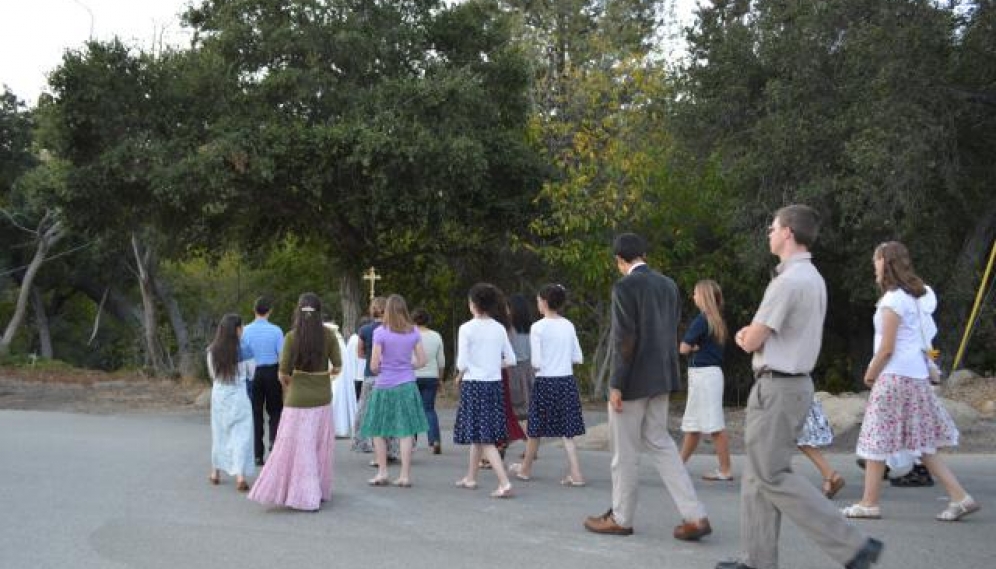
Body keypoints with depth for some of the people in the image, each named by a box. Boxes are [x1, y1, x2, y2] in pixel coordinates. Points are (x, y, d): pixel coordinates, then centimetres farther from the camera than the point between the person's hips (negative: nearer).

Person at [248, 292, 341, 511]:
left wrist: (287, 381, 10)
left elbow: (283, 372, -12)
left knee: (299, 446, 2)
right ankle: (320, 491, 25)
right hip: (322, 397, 3)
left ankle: (307, 497, 0)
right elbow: (337, 367, -3)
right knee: (320, 446, 15)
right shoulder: (328, 335, -4)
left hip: (299, 398, -3)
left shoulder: (292, 336, -11)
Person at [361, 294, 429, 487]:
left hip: (385, 386, -3)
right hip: (407, 385, 3)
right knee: (406, 431, 3)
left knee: (378, 431, 11)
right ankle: (405, 475, 4)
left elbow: (374, 365, -10)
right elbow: (422, 361, 4)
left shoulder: (380, 333, -10)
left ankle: (382, 473, 12)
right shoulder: (414, 332, 1)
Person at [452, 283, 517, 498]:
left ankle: (504, 483, -17)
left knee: (483, 438, -5)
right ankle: (471, 478, 32)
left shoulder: (467, 328, -11)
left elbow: (462, 363, -14)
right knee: (478, 435, 20)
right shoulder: (499, 329, 4)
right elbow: (510, 360, 7)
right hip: (495, 384, 6)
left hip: (473, 385, -6)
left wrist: (460, 376, 5)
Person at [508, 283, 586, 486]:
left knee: (535, 429, 12)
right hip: (567, 380, 4)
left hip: (545, 382, -4)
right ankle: (575, 474, -3)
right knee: (567, 431, 6)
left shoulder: (538, 327, -11)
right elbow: (578, 358, 7)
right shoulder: (568, 326, 4)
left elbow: (536, 362, -13)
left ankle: (525, 469, 28)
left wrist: (534, 367, 8)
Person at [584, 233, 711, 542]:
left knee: (625, 450, 5)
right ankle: (694, 516, 5)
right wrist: (664, 371, 18)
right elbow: (673, 331, 11)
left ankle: (621, 518, 18)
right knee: (658, 442, 13)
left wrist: (616, 385, -14)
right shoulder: (668, 285, 8)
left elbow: (625, 338, -18)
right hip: (661, 377, 8)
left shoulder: (625, 286, -14)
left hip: (634, 379, -7)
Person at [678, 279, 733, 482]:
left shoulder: (702, 320, -15)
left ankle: (725, 470, -2)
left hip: (703, 374, -10)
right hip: (710, 372, 10)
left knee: (715, 426, -6)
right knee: (693, 424, 16)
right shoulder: (716, 320, 12)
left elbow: (683, 348, -14)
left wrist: (694, 347, 5)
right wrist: (699, 347, -5)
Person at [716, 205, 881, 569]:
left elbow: (751, 343, -15)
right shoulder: (813, 279, 12)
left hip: (777, 388, -10)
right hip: (796, 383, 10)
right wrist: (752, 334, 5)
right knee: (758, 473, 13)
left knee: (773, 476, -6)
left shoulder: (788, 281, -19)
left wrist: (746, 337, 7)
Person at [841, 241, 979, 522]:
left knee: (877, 440, -1)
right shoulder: (916, 296, 15)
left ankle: (869, 503, 5)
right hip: (917, 375, 9)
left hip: (895, 377, -9)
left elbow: (887, 348, -16)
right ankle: (960, 497, 7)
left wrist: (871, 374, -1)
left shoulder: (893, 300, -13)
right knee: (921, 443, 11)